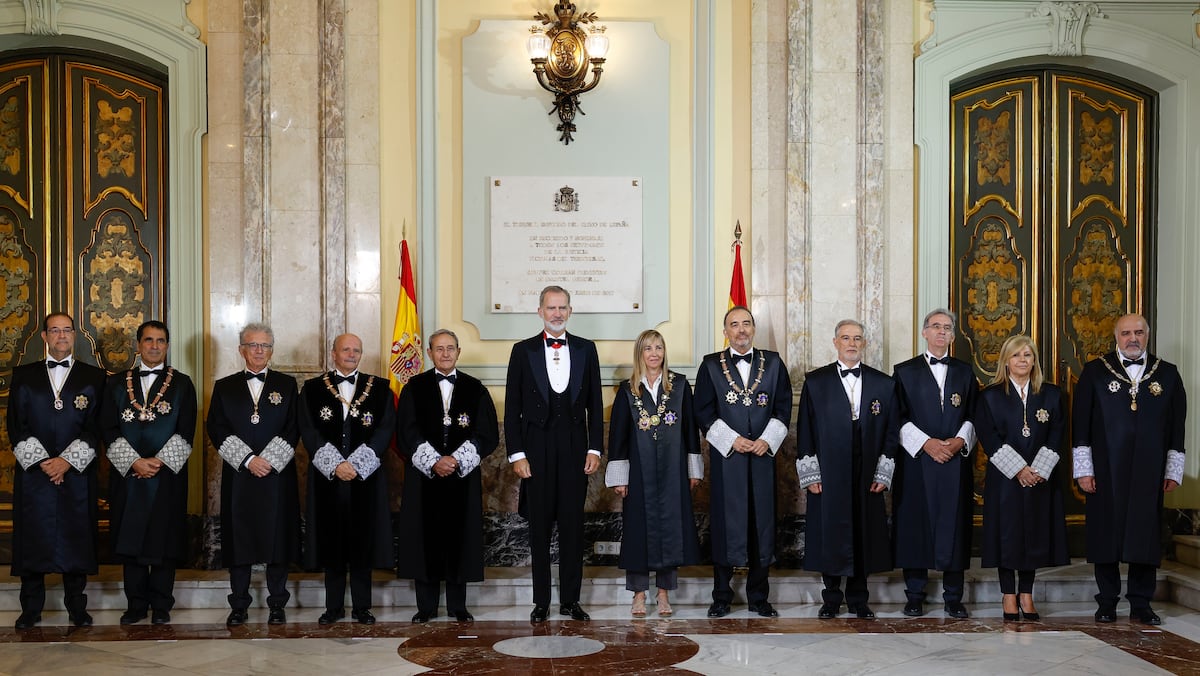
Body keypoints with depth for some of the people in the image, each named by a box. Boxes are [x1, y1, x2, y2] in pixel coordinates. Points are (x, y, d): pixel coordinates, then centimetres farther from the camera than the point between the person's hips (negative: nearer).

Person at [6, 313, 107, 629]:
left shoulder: (93, 377, 7)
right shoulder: (24, 375, 9)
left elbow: (95, 427, 1)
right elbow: (16, 425, 3)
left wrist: (67, 460, -11)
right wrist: (41, 461, -9)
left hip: (76, 473, -1)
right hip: (33, 472, 1)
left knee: (76, 539, 2)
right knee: (32, 539, 3)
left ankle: (77, 607, 12)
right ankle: (31, 608, 14)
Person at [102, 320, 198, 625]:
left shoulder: (182, 384, 5)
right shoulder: (118, 383, 9)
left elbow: (186, 431, -2)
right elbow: (109, 429, 2)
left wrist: (159, 461, -13)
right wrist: (134, 461, -10)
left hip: (167, 475, -2)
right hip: (128, 474, 2)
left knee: (164, 540, 1)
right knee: (130, 539, 5)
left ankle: (161, 606, 11)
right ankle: (136, 605, 16)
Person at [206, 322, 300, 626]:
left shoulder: (287, 385, 8)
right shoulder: (225, 387, 10)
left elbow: (293, 430, 1)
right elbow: (216, 430, 0)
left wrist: (269, 459, -11)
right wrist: (248, 460, -11)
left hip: (277, 476, 0)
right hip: (238, 477, 1)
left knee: (278, 538, 2)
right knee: (238, 541, 3)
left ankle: (277, 605, 11)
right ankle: (239, 606, 13)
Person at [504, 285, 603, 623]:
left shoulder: (586, 349, 7)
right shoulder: (523, 351, 3)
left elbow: (595, 404, 7)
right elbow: (512, 408, 1)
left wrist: (595, 449, 0)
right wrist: (516, 454, -5)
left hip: (575, 450, 1)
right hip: (536, 451, -1)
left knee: (573, 526, 5)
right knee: (539, 528, 5)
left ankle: (570, 600, 15)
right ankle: (541, 601, 15)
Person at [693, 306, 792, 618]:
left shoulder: (773, 363, 8)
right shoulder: (711, 365, 4)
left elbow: (783, 408, 6)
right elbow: (703, 413, 0)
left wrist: (767, 440, -8)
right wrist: (731, 440, -11)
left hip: (763, 454, 2)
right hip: (725, 457, -2)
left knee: (762, 523, 5)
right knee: (724, 523, 1)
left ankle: (759, 597, 16)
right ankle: (721, 597, 11)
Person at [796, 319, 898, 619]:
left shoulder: (883, 384, 7)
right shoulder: (815, 381, 4)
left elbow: (891, 432, 7)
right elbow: (804, 430, 2)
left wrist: (883, 473, -1)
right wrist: (810, 474, -4)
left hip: (867, 477, 1)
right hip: (828, 477, -1)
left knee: (864, 535, 6)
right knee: (829, 535, 3)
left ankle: (858, 599, 19)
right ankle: (831, 599, 17)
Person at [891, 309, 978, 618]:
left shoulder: (965, 372, 13)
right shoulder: (904, 371, 6)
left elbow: (974, 415, 9)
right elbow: (898, 418, -1)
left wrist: (960, 440, -8)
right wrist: (926, 443, -12)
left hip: (956, 461, 2)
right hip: (916, 461, -2)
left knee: (954, 526, 2)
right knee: (915, 525, -1)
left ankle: (953, 597, 10)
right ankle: (915, 596, 8)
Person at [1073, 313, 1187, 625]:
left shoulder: (1167, 373, 9)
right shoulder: (1095, 371, 4)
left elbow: (1177, 425, 8)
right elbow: (1080, 421, 1)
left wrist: (1173, 471, 4)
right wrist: (1083, 469, -4)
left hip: (1149, 471, 1)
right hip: (1105, 471, -1)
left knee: (1145, 536, 5)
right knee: (1106, 535, 4)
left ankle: (1141, 604, 16)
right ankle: (1107, 603, 14)